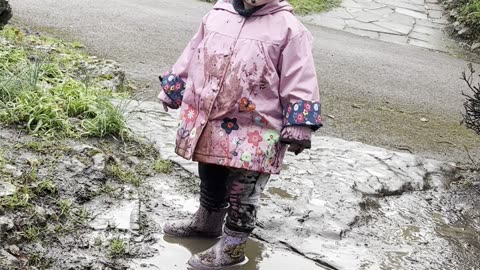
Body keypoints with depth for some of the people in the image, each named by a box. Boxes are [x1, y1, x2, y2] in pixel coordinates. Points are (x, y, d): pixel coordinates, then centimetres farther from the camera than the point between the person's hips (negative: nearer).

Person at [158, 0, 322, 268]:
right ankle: (207, 222, 47)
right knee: (210, 178, 24)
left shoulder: (289, 28, -10)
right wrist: (171, 92, 21)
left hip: (254, 131, -5)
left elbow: (300, 83, -11)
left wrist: (297, 129, -15)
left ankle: (232, 247, 23)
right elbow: (192, 57, 16)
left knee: (243, 192, 6)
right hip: (208, 122, 6)